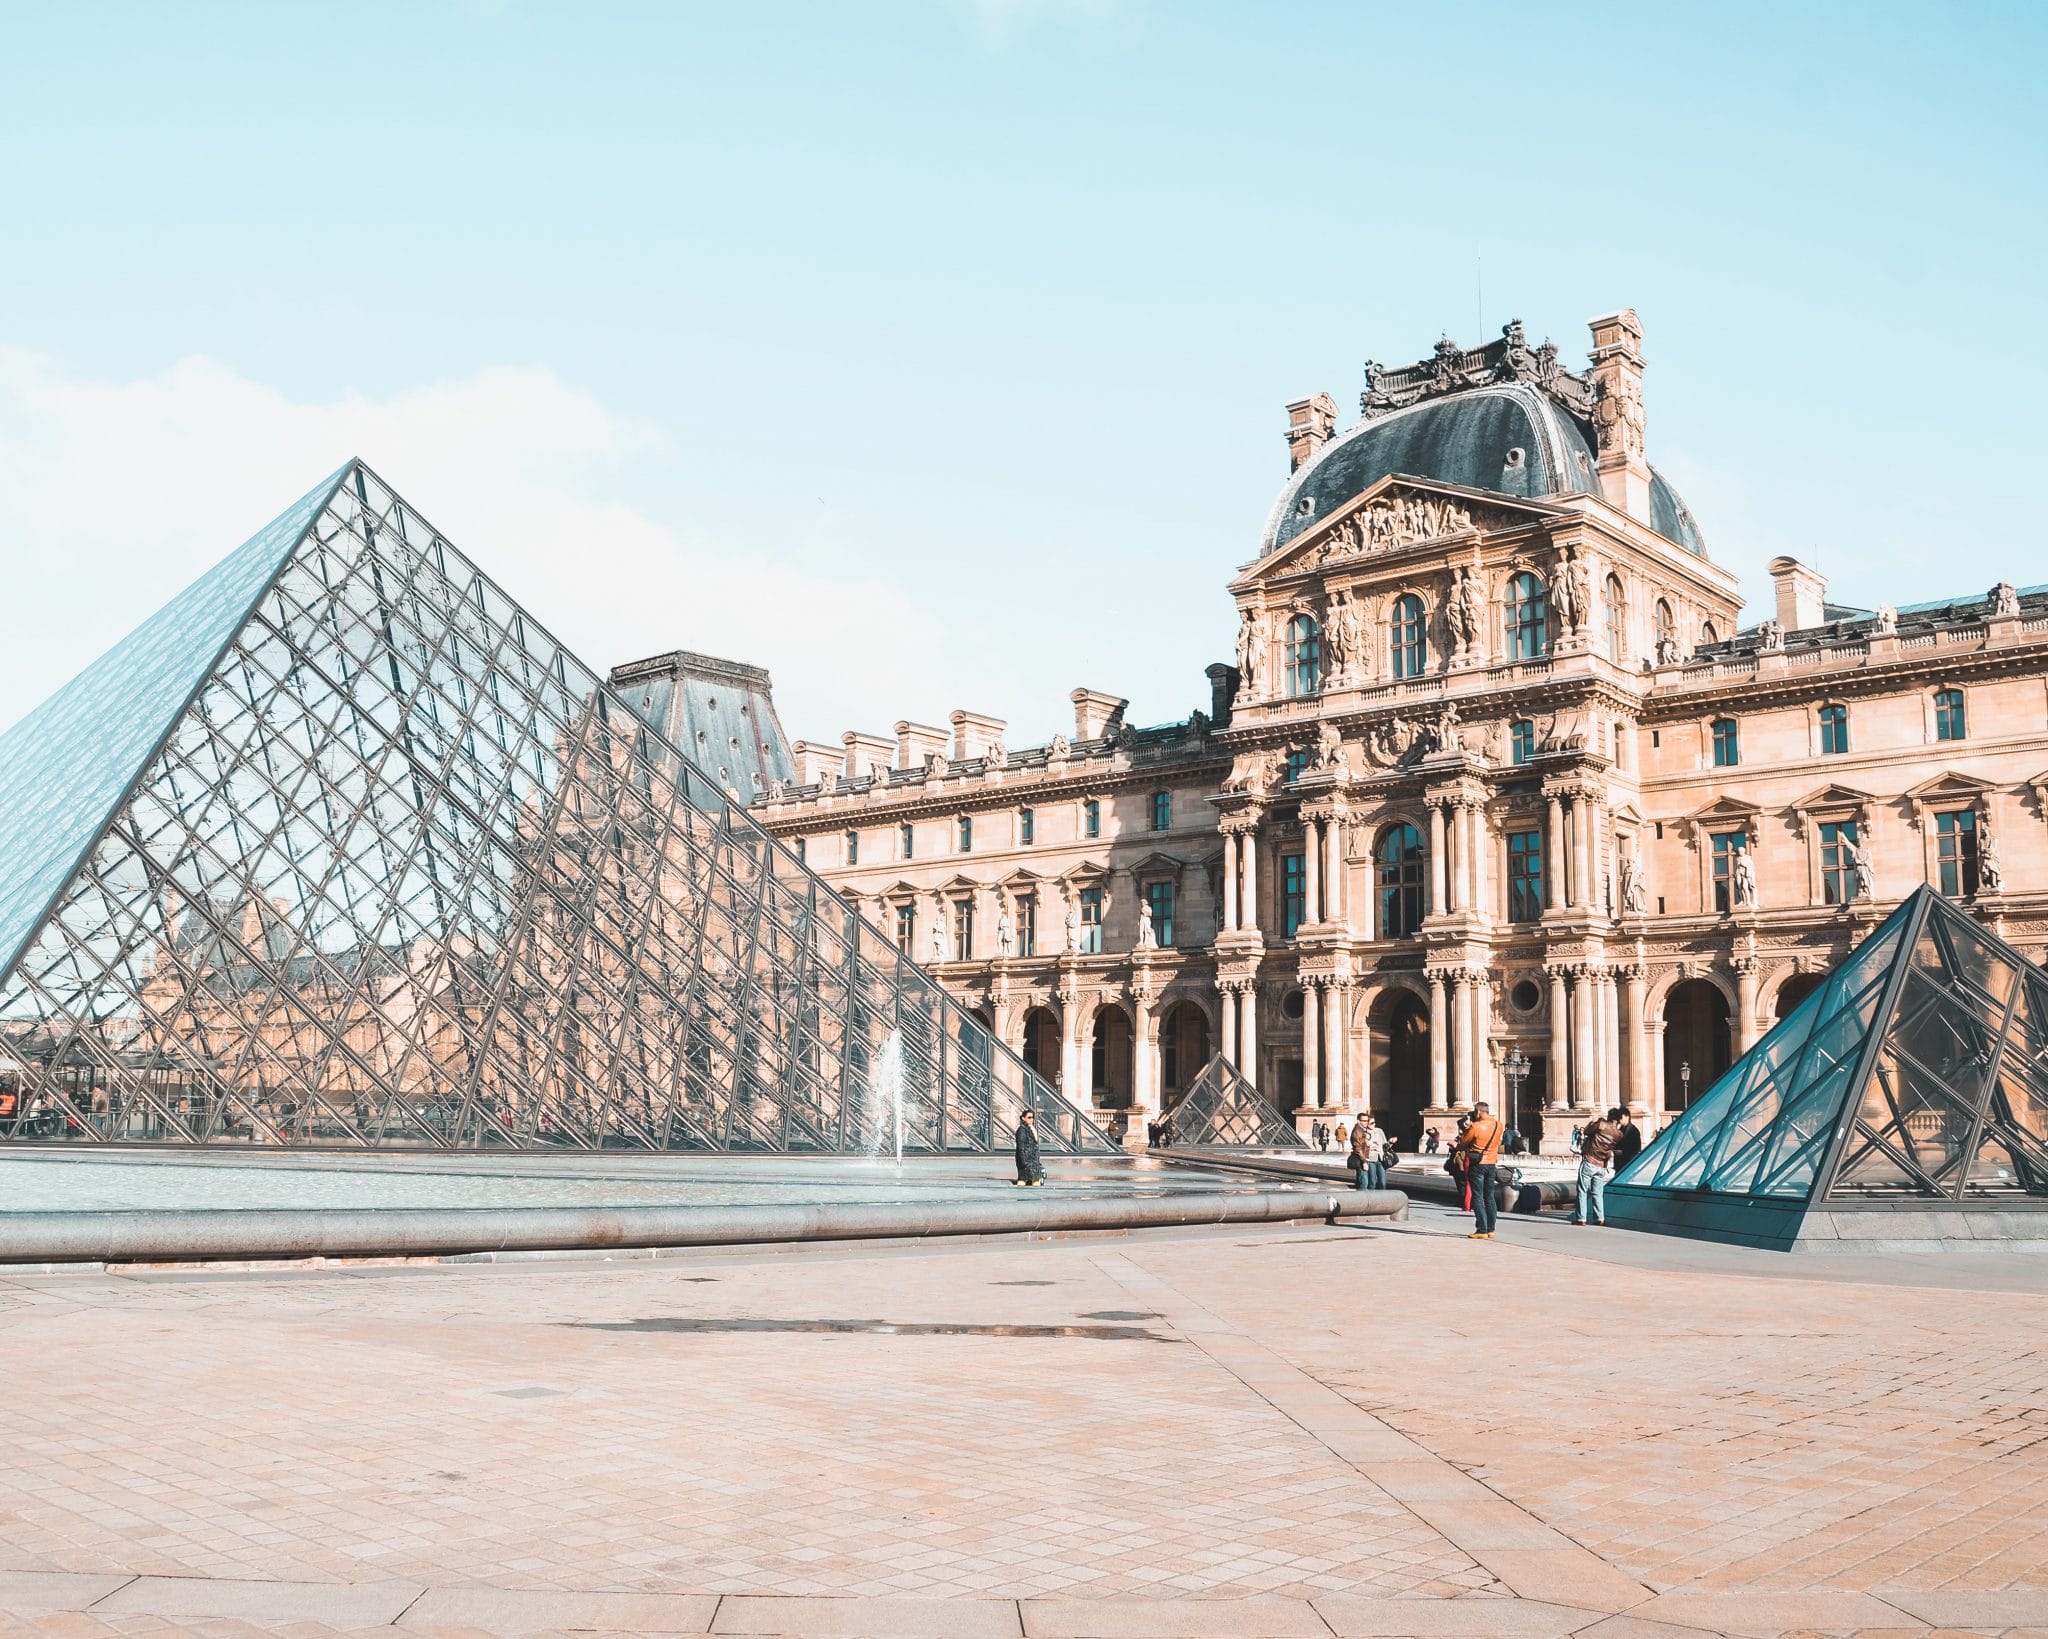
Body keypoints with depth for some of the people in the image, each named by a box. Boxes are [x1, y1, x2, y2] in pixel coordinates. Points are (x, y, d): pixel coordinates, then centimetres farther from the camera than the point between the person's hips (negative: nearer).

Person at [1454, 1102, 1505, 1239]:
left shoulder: (1475, 1127, -17)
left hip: (1477, 1164, -6)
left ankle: (1482, 1230, -5)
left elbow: (1462, 1143, -6)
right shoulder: (1498, 1125, 0)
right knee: (1490, 1197, 13)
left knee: (1478, 1197, -2)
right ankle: (1490, 1229, 16)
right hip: (1492, 1164, 6)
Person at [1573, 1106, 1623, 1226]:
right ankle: (1600, 1218, 7)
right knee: (1597, 1193, 14)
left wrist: (1594, 1120, 8)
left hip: (1589, 1163, -4)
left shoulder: (1602, 1125, -11)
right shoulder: (1619, 1134, 2)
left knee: (1583, 1191, 1)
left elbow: (1586, 1131, -1)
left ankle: (1581, 1218, -2)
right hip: (1602, 1167, 4)